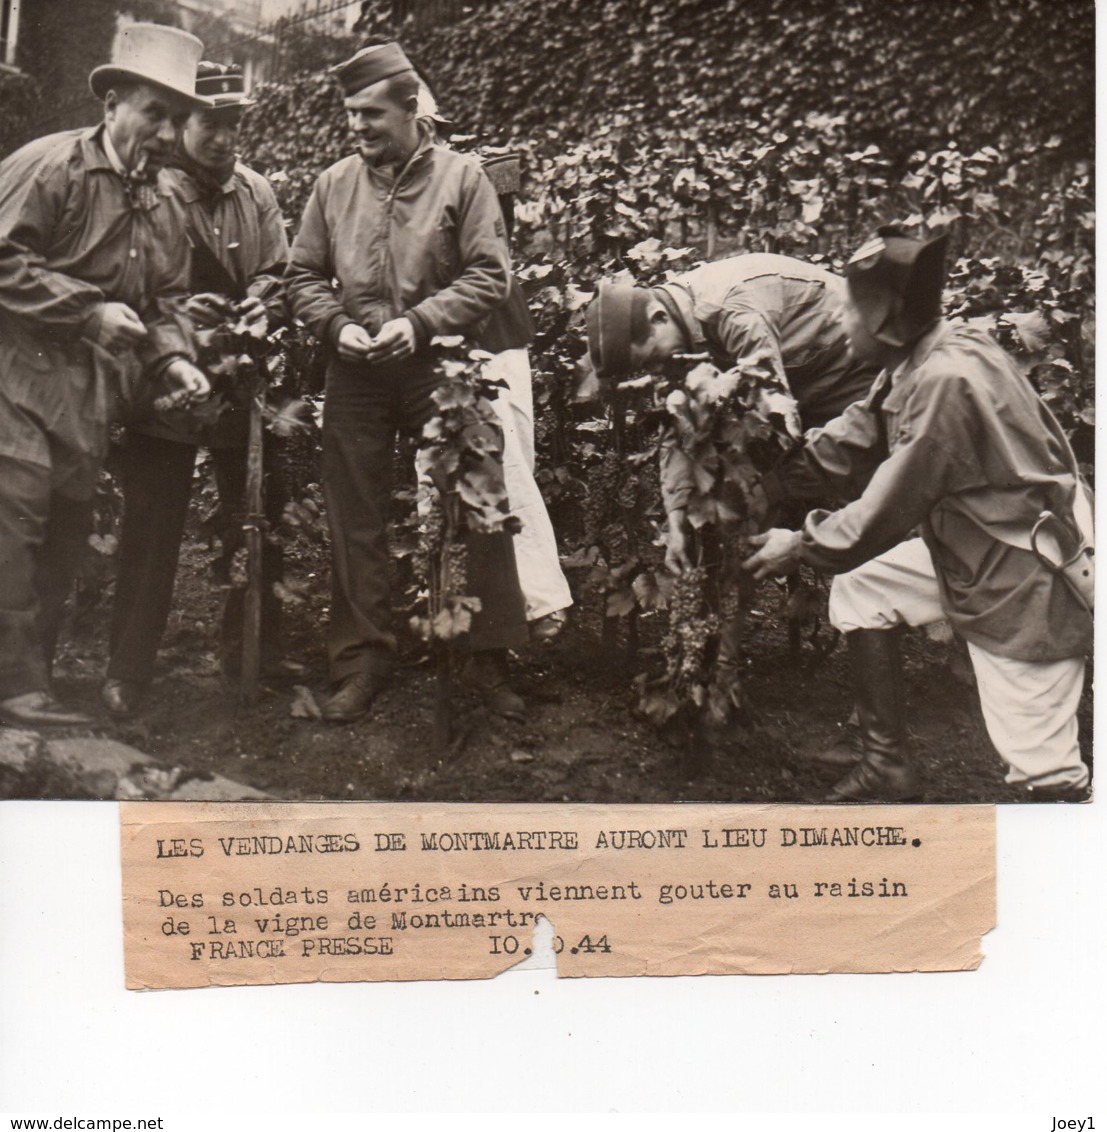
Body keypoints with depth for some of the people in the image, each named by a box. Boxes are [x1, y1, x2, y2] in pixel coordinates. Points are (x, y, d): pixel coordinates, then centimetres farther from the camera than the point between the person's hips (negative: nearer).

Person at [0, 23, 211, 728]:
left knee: (69, 527, 9)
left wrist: (173, 359, -1)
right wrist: (89, 310, -17)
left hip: (95, 393, 7)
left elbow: (166, 299, 18)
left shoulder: (166, 205, 15)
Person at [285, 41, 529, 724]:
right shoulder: (334, 185, 8)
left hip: (441, 372, -3)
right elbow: (304, 276, 11)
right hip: (356, 378, 3)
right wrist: (338, 326, -7)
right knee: (358, 522, 8)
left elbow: (491, 276, -6)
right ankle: (364, 659, 20)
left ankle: (490, 658, 13)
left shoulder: (462, 177, -1)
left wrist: (418, 322, -16)